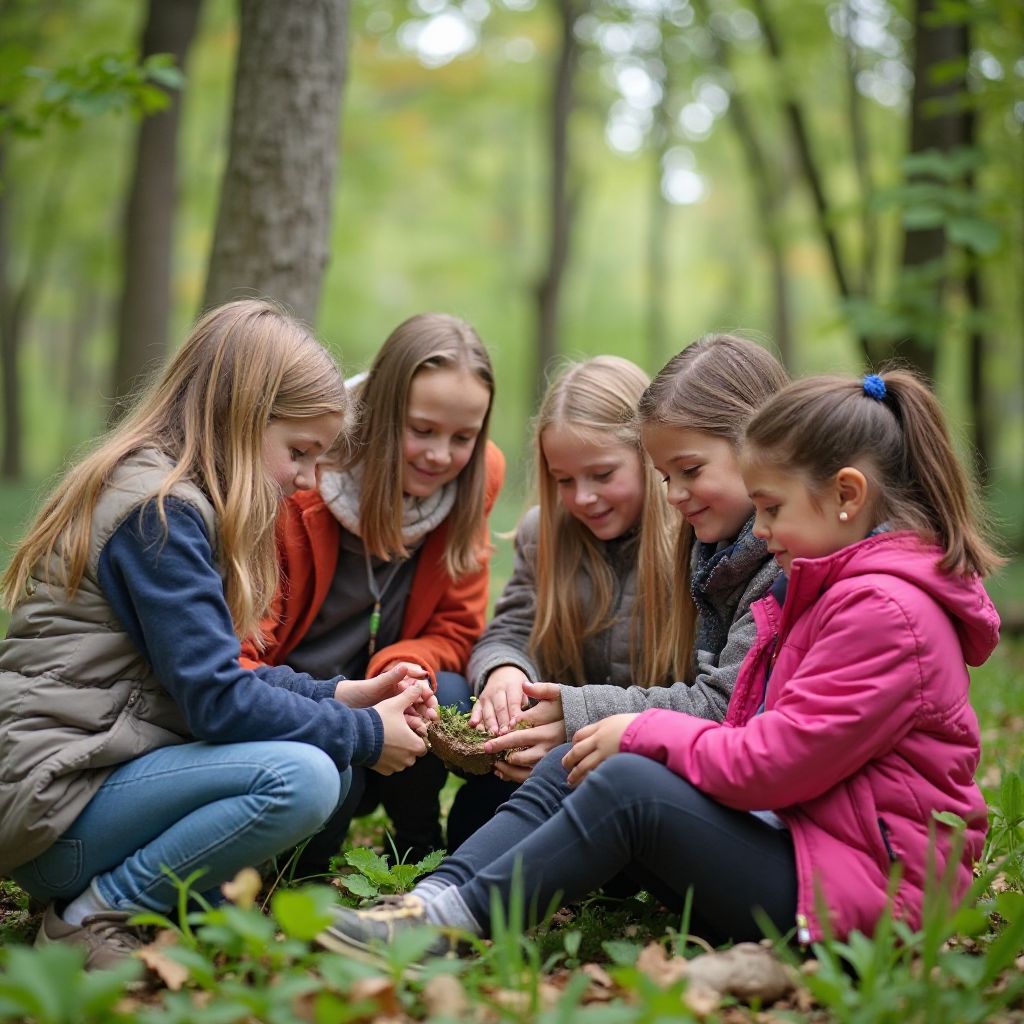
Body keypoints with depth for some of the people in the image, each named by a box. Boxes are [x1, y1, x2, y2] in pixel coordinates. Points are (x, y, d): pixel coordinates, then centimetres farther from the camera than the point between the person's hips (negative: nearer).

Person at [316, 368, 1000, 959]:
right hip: (789, 833, 10)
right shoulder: (828, 588, 16)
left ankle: (452, 921, -19)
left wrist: (643, 732, -10)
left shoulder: (886, 612, -18)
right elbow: (767, 746, 13)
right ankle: (434, 897, -13)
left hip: (860, 885, -10)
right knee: (570, 765, 0)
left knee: (629, 783, -26)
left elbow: (769, 764, -24)